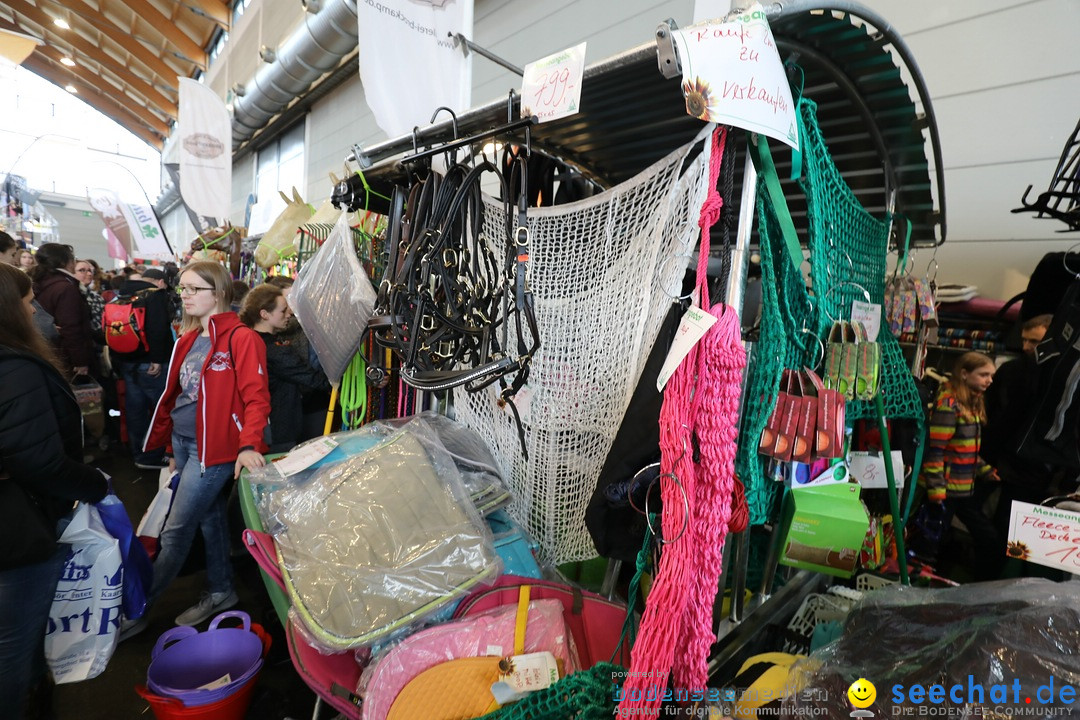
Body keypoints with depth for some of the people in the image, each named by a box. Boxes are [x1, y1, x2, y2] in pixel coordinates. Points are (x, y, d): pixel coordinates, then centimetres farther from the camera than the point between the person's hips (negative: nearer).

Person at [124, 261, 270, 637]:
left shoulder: (241, 338, -14)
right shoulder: (188, 340, 11)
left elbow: (256, 397, -19)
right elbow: (175, 395, 18)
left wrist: (249, 445, -31)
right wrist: (172, 448, 20)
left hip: (214, 447, -8)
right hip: (183, 443, 8)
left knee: (175, 532, 1)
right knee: (209, 518, 18)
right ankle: (221, 591, 34)